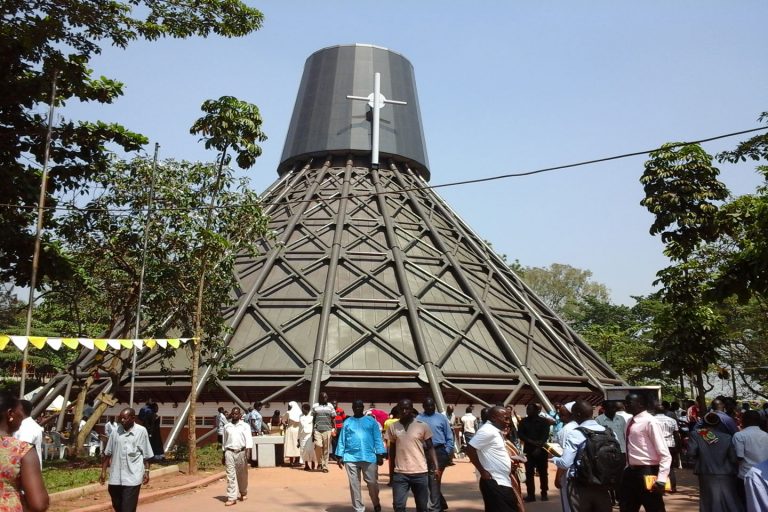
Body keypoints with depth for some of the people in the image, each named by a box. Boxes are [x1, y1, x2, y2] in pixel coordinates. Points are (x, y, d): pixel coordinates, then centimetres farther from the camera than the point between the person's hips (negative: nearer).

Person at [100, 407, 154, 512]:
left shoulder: (141, 431, -4)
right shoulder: (116, 431, 2)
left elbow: (146, 455, 2)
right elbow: (107, 453, 9)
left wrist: (147, 471, 0)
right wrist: (103, 471, 8)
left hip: (132, 477, -4)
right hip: (116, 477, 4)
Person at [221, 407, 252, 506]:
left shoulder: (245, 426, 3)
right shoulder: (227, 427, 12)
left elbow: (248, 439, -6)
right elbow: (224, 441, 18)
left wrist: (248, 451, -20)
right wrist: (223, 455, 16)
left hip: (241, 452, -1)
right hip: (229, 452, 1)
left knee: (242, 475, 10)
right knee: (231, 475, -5)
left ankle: (243, 493, 30)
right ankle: (232, 498, -6)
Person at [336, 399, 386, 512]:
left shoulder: (371, 420, 6)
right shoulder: (347, 422, 9)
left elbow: (377, 438, 3)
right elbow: (341, 440, 9)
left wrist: (380, 455, -4)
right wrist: (339, 456, 4)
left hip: (369, 457, -1)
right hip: (351, 458, 1)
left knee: (372, 483, 4)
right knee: (354, 485, 4)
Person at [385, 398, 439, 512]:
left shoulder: (422, 426, -3)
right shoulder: (393, 427, 2)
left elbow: (430, 447, 1)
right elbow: (392, 449, 11)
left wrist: (436, 466, -7)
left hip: (420, 472, -1)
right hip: (400, 473, 1)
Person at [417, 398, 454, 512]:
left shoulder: (441, 418, 3)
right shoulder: (418, 419, 3)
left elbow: (449, 437, 4)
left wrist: (448, 453, -2)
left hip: (439, 452, -2)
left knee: (434, 481, -5)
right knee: (431, 481, 12)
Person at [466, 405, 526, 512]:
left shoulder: (496, 431, 15)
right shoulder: (488, 431, -16)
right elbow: (470, 449, -22)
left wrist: (510, 458, 11)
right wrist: (482, 471, -18)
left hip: (502, 482, 10)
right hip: (494, 482, -10)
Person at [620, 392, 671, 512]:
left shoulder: (649, 422, -15)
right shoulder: (630, 422, 9)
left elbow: (665, 455, -18)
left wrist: (661, 480, -23)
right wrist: (627, 468, 18)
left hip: (647, 473, -8)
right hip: (631, 472, 8)